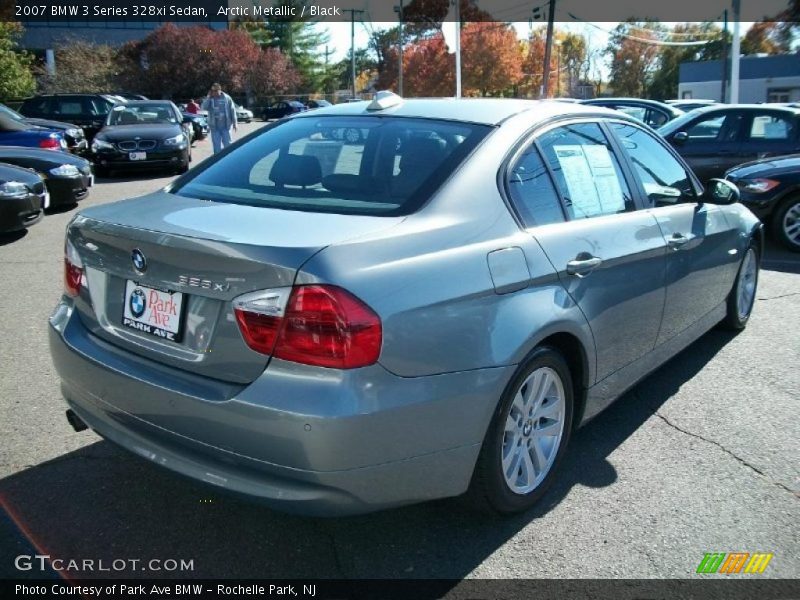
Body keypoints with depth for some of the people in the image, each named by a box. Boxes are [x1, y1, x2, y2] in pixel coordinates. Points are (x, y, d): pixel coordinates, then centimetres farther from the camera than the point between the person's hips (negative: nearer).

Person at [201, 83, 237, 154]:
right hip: (215, 127, 1)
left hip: (225, 126, -1)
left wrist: (235, 123, -1)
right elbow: (203, 107, -11)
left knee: (227, 145, 4)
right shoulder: (210, 99, 4)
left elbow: (232, 110, 3)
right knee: (217, 146, 6)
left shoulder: (226, 98, 1)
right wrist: (208, 97, -14)